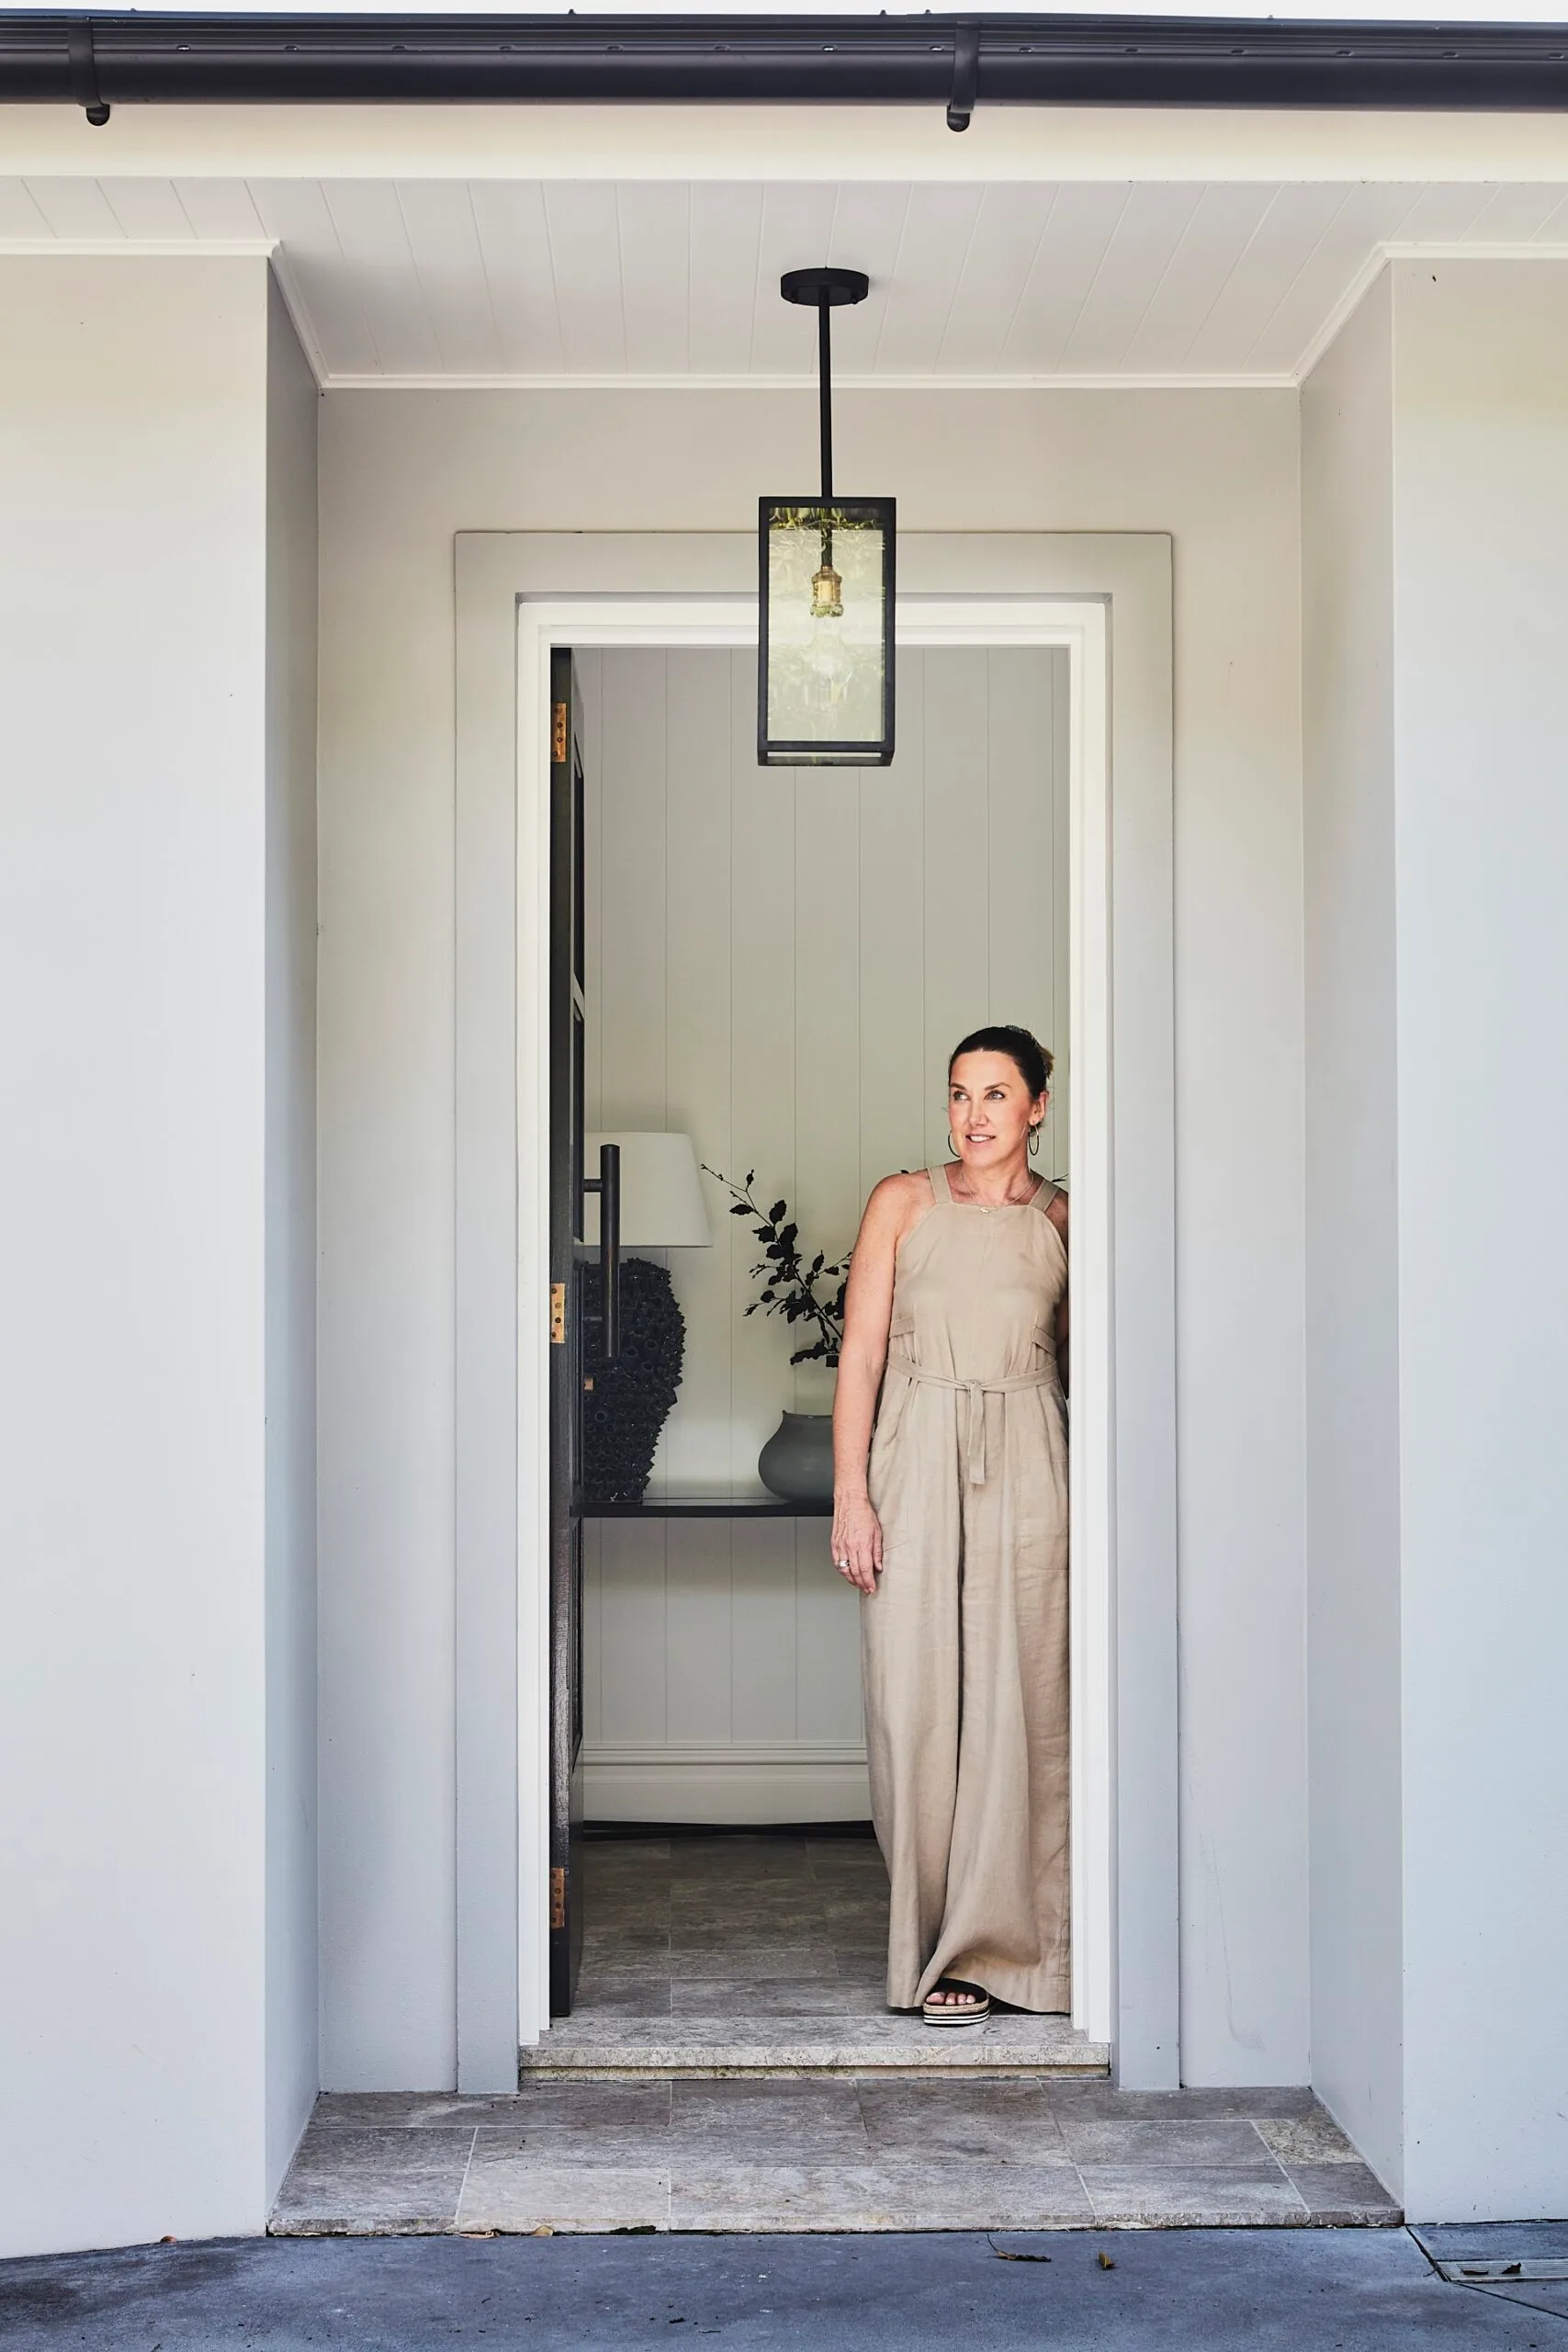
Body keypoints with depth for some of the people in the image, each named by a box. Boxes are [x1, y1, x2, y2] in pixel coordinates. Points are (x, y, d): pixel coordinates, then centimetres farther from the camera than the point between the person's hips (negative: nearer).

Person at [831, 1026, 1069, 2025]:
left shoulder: (1064, 1221, 10)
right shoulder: (904, 1202, 7)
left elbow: (1081, 1362, 14)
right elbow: (861, 1354, 3)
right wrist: (851, 1495, -5)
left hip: (1029, 1468, 1)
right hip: (917, 1463, -1)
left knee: (1022, 1700, -1)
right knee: (919, 1703, -2)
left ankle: (1006, 1940, 10)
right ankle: (942, 1946, 9)